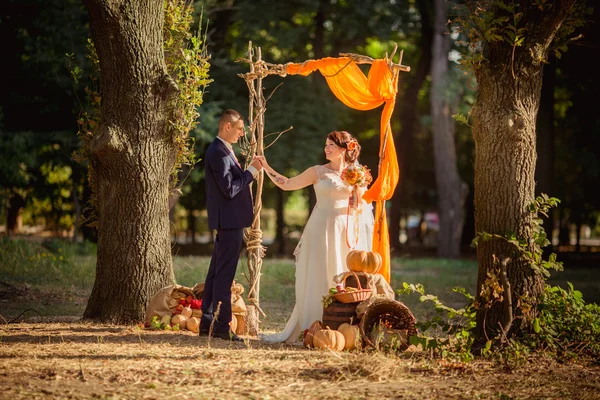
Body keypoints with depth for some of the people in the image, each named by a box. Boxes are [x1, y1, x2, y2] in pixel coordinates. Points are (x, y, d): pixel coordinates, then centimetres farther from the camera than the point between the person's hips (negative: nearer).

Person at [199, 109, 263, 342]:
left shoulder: (222, 151, 16)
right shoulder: (219, 153, -18)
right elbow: (229, 189, -22)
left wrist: (250, 172, 9)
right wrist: (251, 171, -16)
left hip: (227, 221, 11)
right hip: (229, 220, -11)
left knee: (216, 273, 13)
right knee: (224, 275, -7)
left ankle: (207, 322, 18)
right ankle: (222, 325, -5)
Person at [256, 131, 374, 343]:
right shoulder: (318, 172, 4)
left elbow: (364, 206, 8)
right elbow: (287, 184, 7)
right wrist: (266, 167, 1)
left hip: (346, 232, 1)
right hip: (322, 230, -1)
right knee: (317, 280, -1)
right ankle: (309, 330, 2)